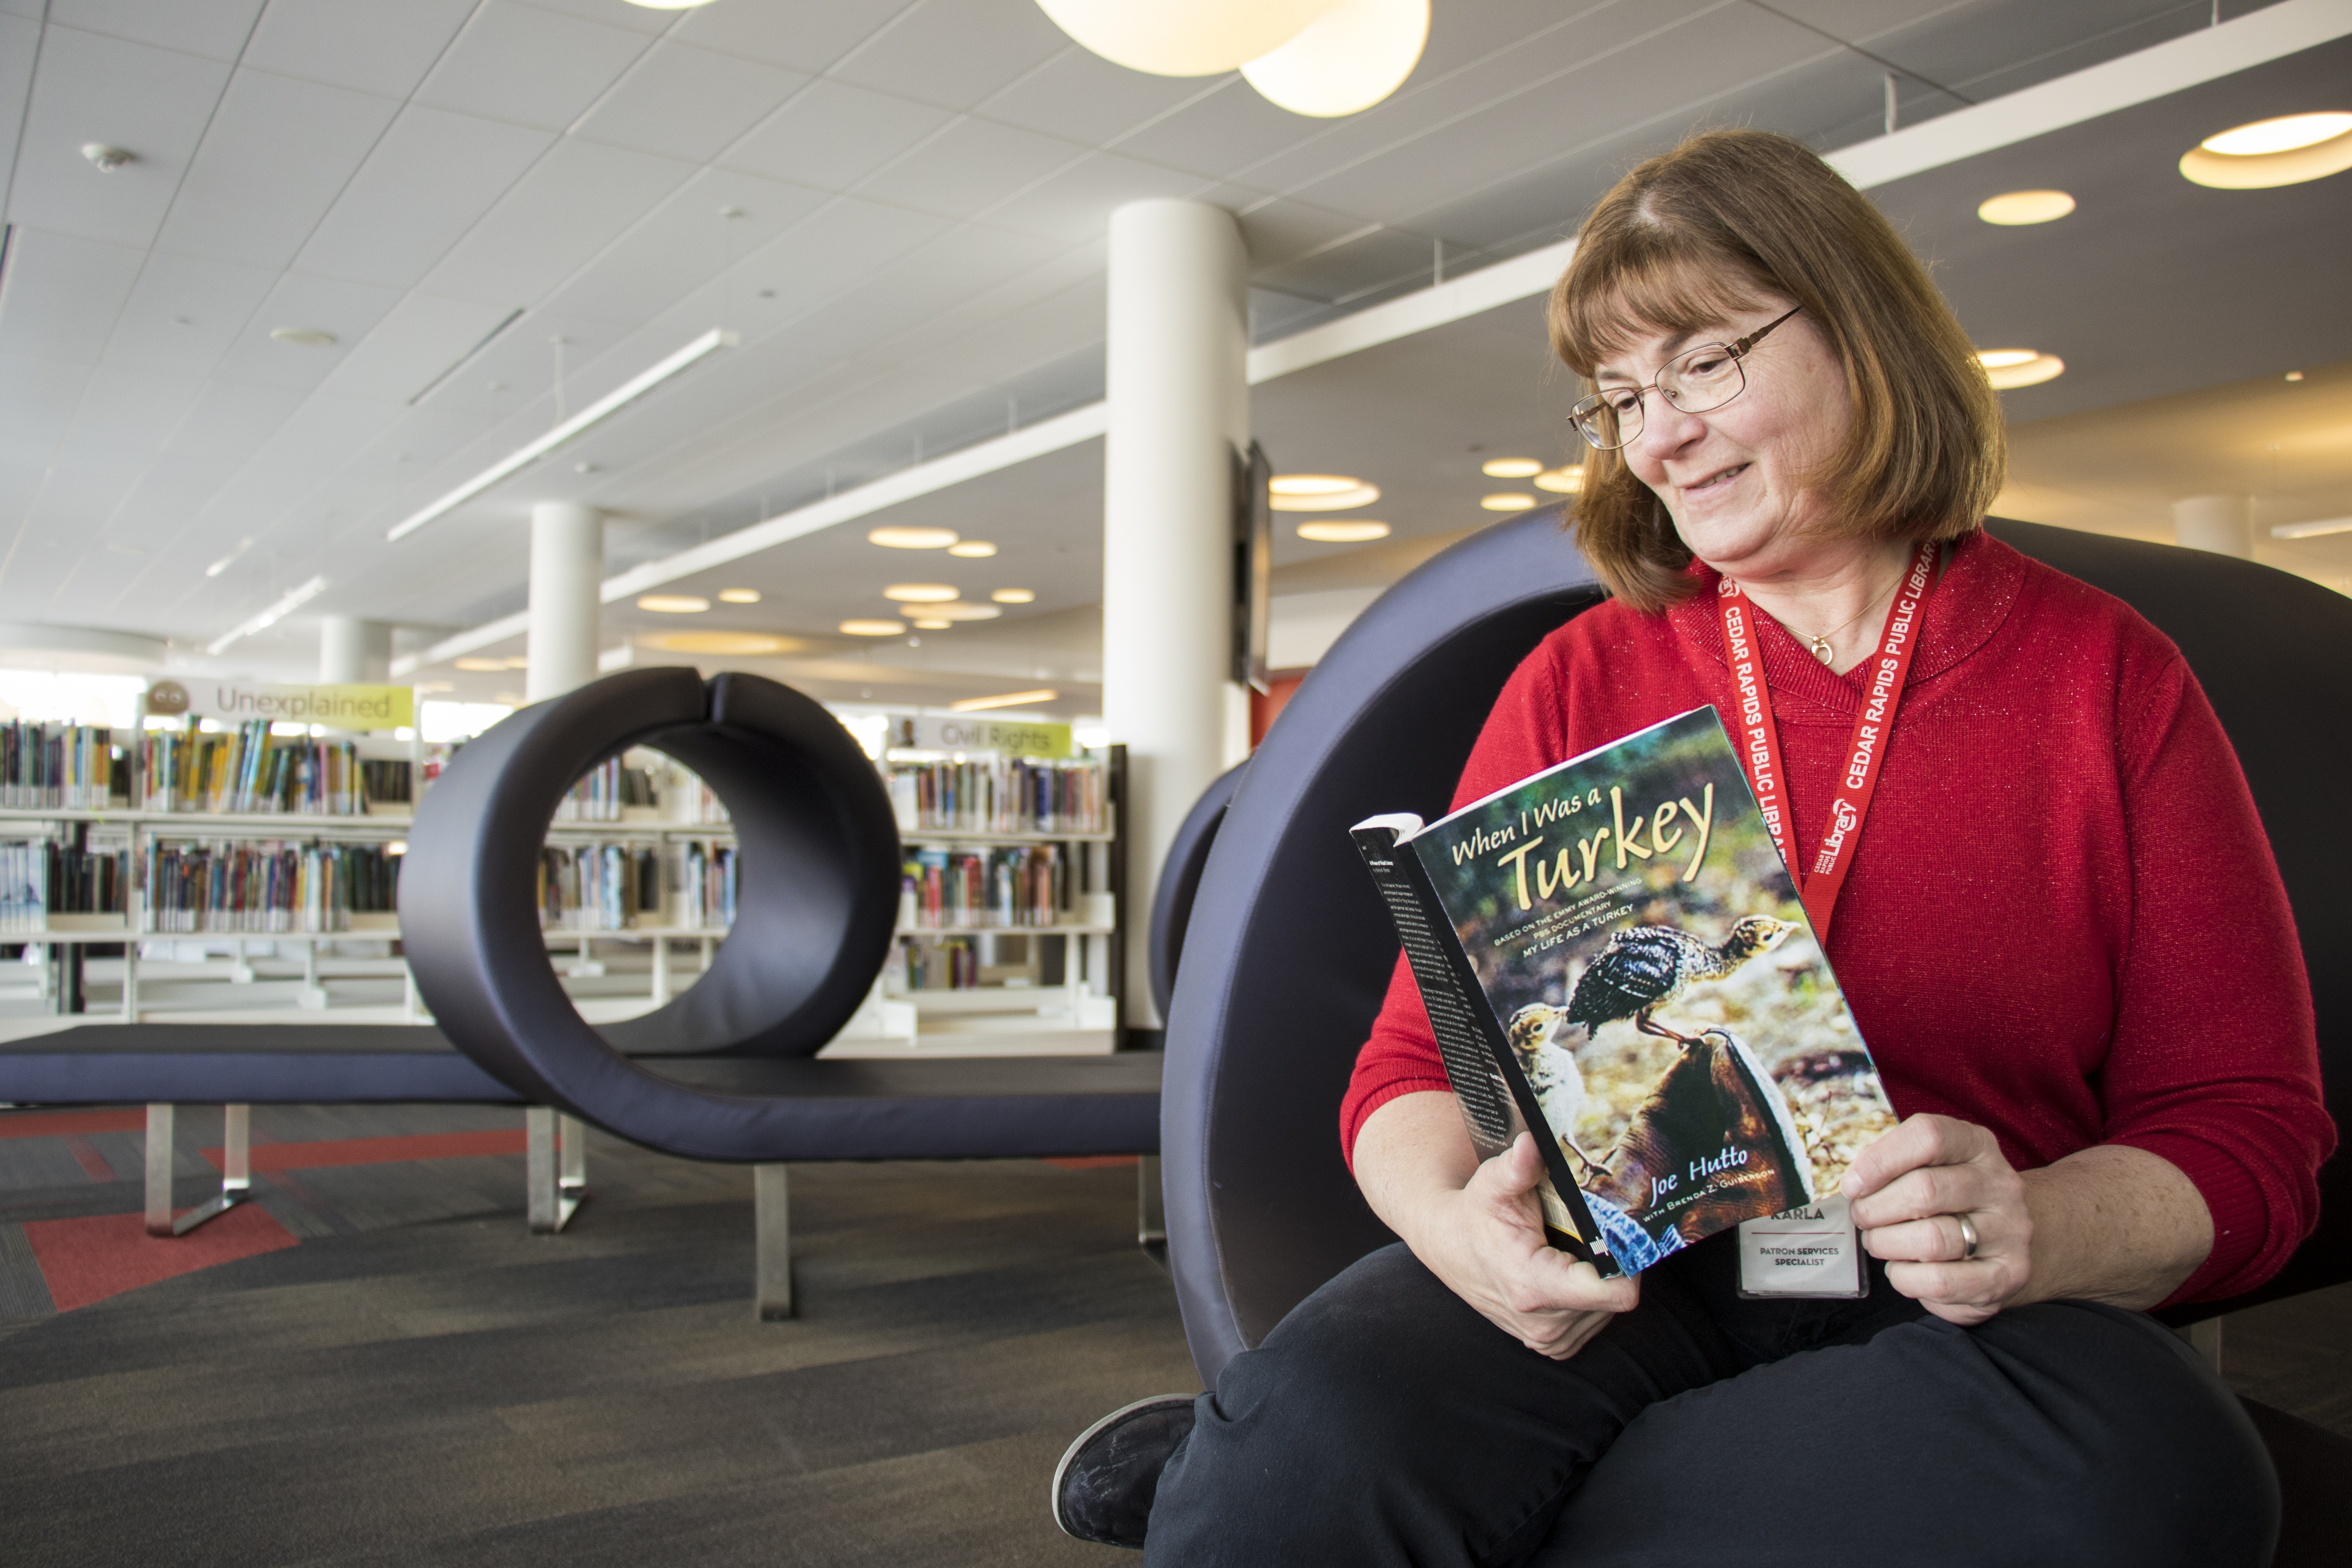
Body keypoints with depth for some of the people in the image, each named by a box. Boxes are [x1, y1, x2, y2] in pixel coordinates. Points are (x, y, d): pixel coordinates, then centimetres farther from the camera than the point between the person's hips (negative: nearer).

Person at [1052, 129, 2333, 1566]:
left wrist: (2044, 1232, -18)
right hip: (1613, 1275, -1)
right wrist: (1455, 1220, -18)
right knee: (1320, 1426, -36)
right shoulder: (1581, 680, 9)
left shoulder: (2106, 678, 7)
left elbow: (2246, 1135, 5)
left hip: (1936, 1323, 2)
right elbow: (1417, 1062, 5)